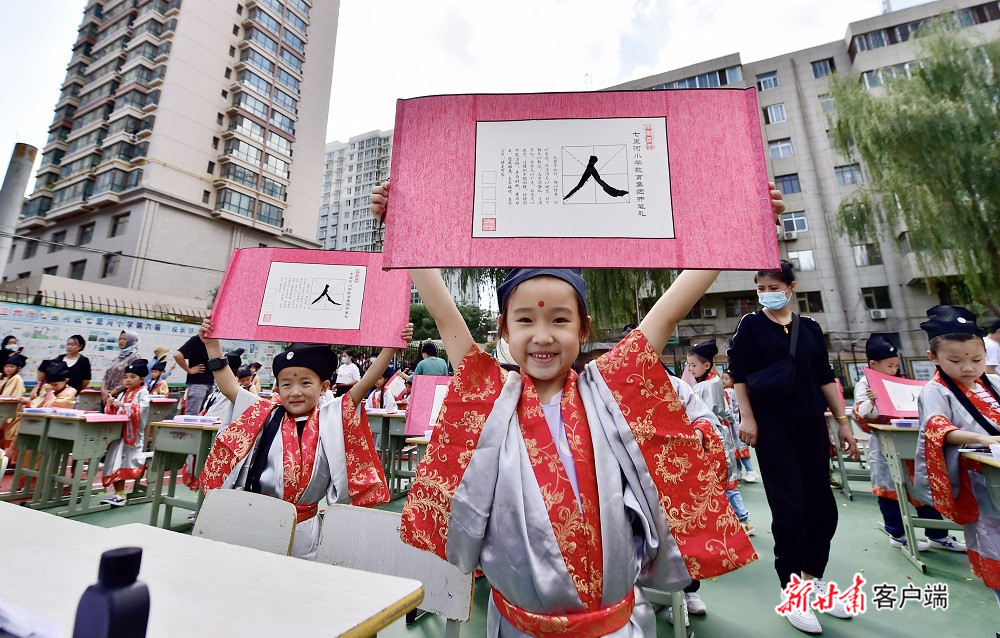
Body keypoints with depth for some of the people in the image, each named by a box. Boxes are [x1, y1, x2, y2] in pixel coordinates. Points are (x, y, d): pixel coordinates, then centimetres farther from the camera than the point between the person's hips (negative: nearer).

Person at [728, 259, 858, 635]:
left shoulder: (810, 328, 11)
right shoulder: (750, 325, 0)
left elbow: (826, 378, 13)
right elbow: (738, 374, -5)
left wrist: (843, 421, 8)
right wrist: (746, 417, -13)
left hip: (812, 423, 5)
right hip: (772, 426, -5)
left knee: (822, 503, 10)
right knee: (789, 505, -3)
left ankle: (813, 577, 30)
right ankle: (791, 590, 12)